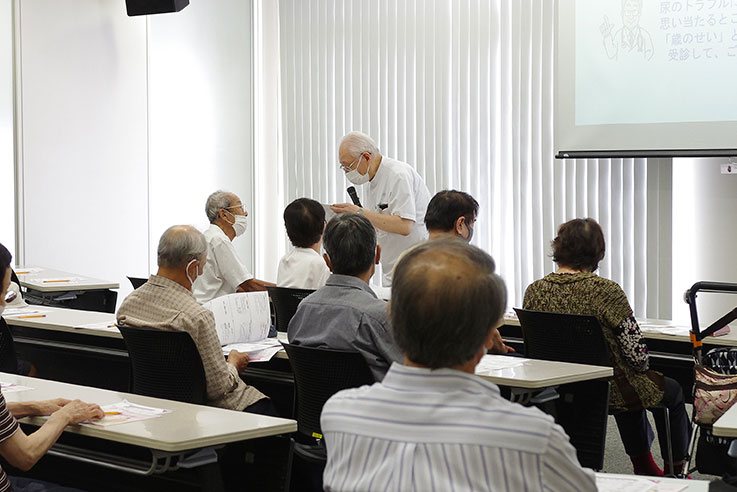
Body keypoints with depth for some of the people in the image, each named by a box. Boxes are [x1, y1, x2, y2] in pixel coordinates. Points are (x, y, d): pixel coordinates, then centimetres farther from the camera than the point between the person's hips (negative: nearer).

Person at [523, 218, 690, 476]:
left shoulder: (534, 291, -9)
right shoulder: (606, 291, -25)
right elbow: (637, 355, -22)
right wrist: (639, 366, 2)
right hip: (607, 391, -6)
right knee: (672, 391, 26)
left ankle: (643, 465, 51)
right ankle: (675, 472, 40)